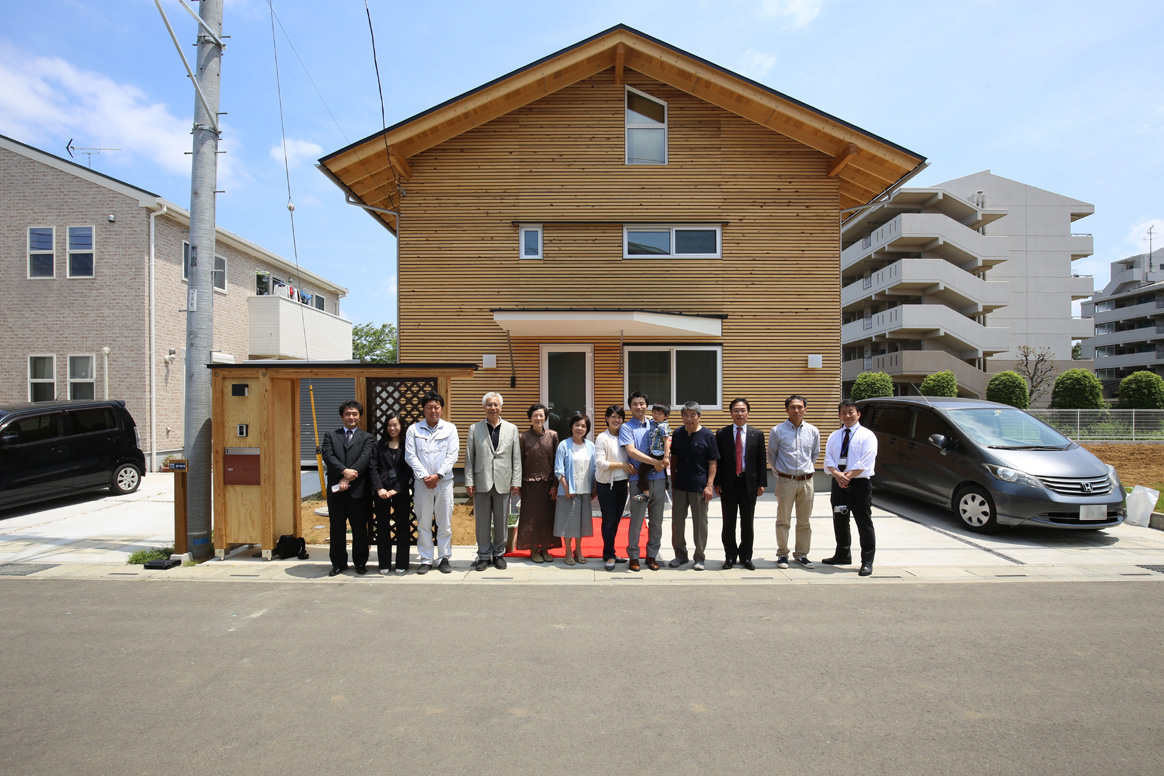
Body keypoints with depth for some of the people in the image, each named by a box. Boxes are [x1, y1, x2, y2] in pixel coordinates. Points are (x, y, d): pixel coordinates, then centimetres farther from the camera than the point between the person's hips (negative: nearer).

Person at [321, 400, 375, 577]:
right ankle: (338, 563, 21)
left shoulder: (367, 438, 7)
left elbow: (365, 459, -8)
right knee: (337, 527, 9)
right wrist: (344, 471, -20)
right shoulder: (330, 436, 12)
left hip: (358, 490, -2)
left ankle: (360, 562, 18)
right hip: (335, 489, 2)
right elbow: (328, 456, -3)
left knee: (360, 528, 5)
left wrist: (348, 478, -18)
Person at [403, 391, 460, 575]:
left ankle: (444, 558, 15)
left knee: (445, 523, 4)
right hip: (421, 482, 0)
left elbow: (452, 455, -1)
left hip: (444, 481, 0)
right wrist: (424, 476, -10)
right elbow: (410, 456, -1)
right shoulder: (413, 429, 5)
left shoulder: (450, 429, 5)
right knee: (423, 523, 5)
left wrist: (437, 475, -11)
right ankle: (425, 560, 15)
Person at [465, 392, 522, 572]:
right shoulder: (474, 429, 6)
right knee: (482, 522, 6)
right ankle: (484, 555, 20)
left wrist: (516, 481, 0)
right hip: (481, 482, 0)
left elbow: (516, 458, 6)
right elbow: (469, 457, 4)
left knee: (502, 522, 8)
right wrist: (469, 482, -2)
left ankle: (499, 554, 23)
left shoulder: (512, 428, 8)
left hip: (503, 483, 1)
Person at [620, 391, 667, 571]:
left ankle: (652, 555, 22)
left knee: (656, 521, 10)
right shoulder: (626, 428, -1)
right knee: (636, 520, 1)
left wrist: (663, 462, -7)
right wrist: (655, 462, -18)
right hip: (639, 480, -4)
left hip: (658, 478, 4)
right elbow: (632, 451, -12)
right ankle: (633, 556, 16)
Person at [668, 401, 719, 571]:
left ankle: (699, 557, 20)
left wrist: (709, 485, -11)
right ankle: (680, 554, 25)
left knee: (700, 523, 6)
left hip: (699, 487, -3)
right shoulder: (677, 434, 5)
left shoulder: (707, 435, -6)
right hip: (679, 486, 4)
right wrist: (672, 480, 8)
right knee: (677, 521, 10)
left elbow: (713, 463, -5)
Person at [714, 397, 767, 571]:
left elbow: (761, 461, 5)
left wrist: (762, 483, -1)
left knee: (748, 523, 9)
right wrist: (717, 482, -4)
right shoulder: (721, 434, 3)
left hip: (749, 483, 1)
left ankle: (746, 557, 22)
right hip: (728, 483, 0)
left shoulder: (757, 434, 6)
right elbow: (717, 460, 2)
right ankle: (730, 556, 20)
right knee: (728, 523, 6)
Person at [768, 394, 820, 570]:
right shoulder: (777, 431, -3)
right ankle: (782, 555, 16)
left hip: (806, 481, 3)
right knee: (783, 521, 4)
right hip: (785, 481, -2)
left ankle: (801, 554, 23)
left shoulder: (813, 431, 5)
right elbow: (771, 455, 8)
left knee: (804, 521, 10)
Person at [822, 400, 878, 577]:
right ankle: (842, 555, 29)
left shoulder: (867, 436, -2)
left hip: (859, 484, -5)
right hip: (838, 483, 5)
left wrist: (848, 476, -17)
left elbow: (865, 463, -12)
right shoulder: (834, 436, 13)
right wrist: (837, 474, -13)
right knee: (839, 521, 14)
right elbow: (828, 460, 4)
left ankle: (867, 562, 6)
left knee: (864, 523, -2)